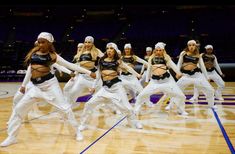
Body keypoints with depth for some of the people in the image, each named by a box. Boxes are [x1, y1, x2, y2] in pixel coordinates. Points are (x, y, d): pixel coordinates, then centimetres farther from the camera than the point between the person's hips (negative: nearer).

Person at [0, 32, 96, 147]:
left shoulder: (53, 55, -2)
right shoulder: (33, 52, 9)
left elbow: (70, 65, -2)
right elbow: (30, 69, 19)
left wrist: (89, 72, -5)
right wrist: (23, 84, 25)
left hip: (49, 83, -4)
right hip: (35, 86, 5)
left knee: (65, 108, -5)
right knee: (18, 109, 4)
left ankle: (77, 132, 14)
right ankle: (11, 137, 19)